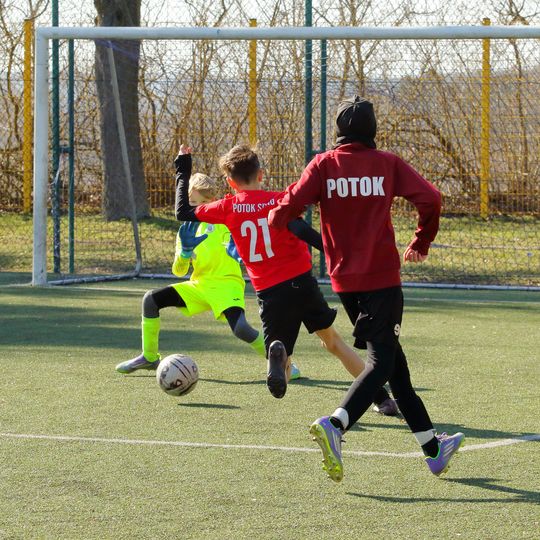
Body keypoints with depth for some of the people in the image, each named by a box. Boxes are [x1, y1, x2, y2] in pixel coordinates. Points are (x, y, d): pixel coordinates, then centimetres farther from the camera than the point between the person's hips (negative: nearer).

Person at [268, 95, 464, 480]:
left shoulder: (324, 164, 1)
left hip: (344, 280, 4)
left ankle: (432, 446, 20)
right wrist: (421, 243, 7)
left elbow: (289, 209, -9)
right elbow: (430, 199, -10)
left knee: (392, 360, 13)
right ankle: (335, 424, -31)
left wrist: (273, 219, 14)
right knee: (382, 362, -6)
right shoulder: (388, 164, -2)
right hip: (382, 277, -4)